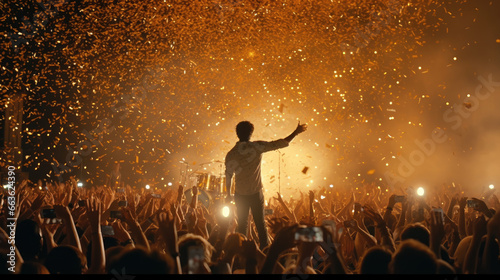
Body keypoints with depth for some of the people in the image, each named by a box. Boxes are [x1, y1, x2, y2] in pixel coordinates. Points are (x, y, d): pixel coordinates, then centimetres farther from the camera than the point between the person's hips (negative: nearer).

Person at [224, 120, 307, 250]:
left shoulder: (231, 154, -10)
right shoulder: (257, 146, -13)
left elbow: (228, 176, -3)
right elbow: (280, 144, -10)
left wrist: (228, 195, 11)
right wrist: (296, 132, 0)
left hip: (240, 195, 1)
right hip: (256, 193, 0)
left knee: (242, 225, 14)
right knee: (260, 224, 11)